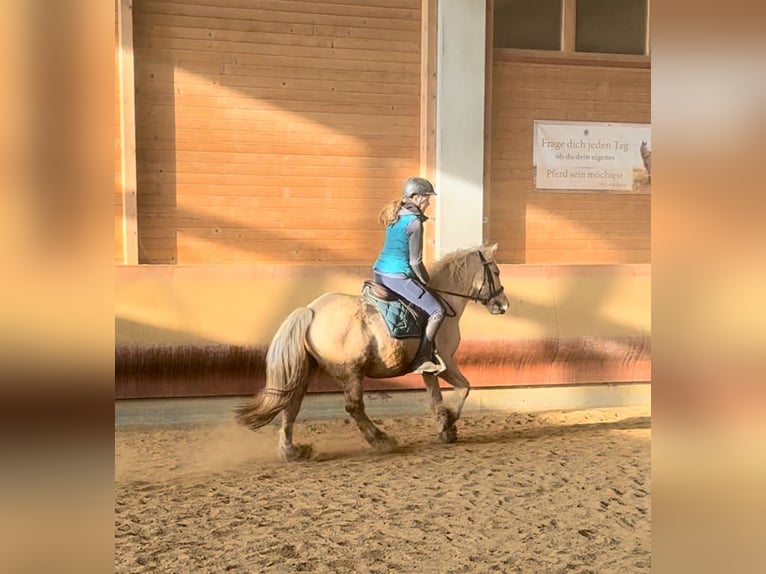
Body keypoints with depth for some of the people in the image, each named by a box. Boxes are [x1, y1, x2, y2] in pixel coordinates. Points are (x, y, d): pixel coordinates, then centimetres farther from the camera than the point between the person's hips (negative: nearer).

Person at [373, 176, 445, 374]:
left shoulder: (395, 216, 12)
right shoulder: (414, 222, -14)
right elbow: (415, 262, -13)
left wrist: (421, 279, 21)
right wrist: (425, 281, 5)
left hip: (379, 271, 10)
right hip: (398, 276, -10)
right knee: (437, 311, -4)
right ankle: (422, 360, -4)